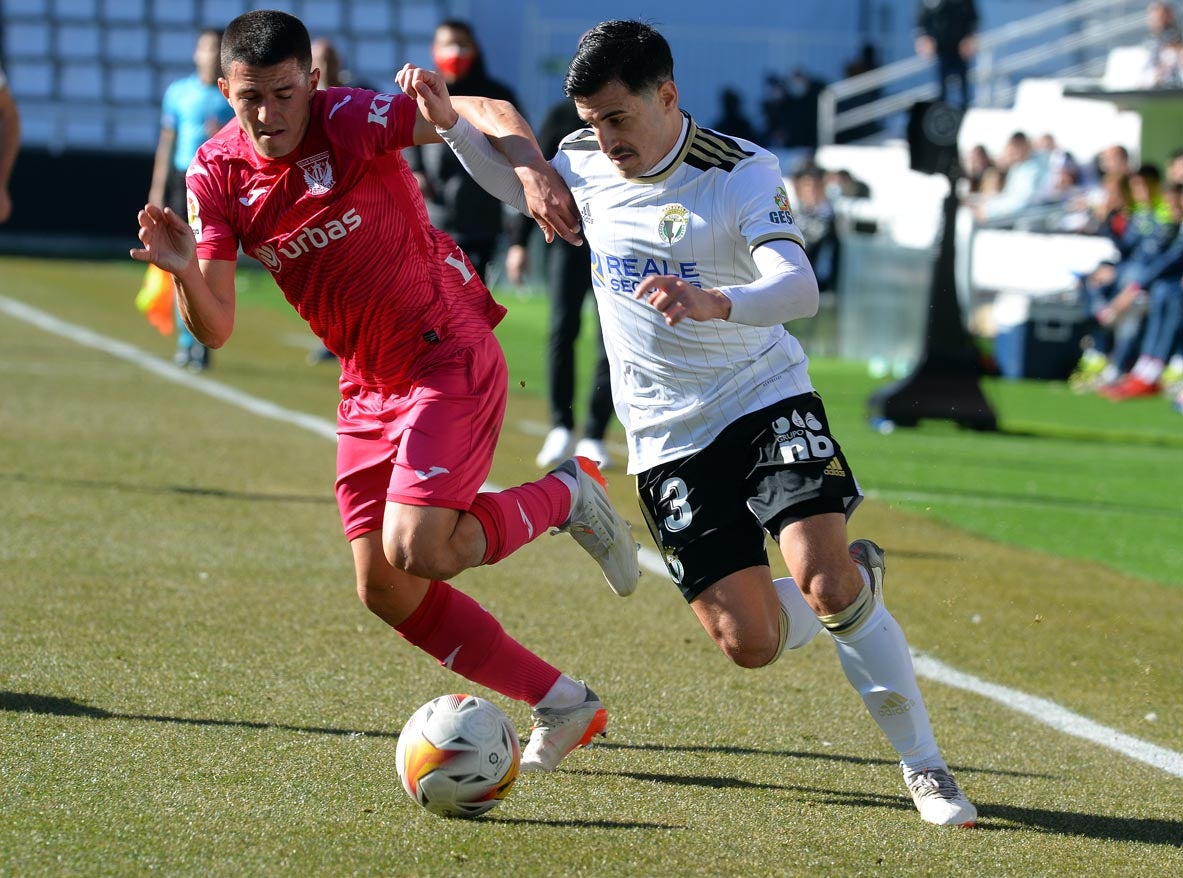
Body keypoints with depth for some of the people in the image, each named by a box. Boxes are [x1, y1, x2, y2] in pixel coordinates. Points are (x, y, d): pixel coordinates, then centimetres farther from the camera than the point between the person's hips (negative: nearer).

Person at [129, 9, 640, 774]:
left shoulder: (351, 122, -18)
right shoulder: (216, 176, -4)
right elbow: (215, 329, -6)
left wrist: (532, 169, -41)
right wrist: (184, 272, -28)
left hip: (451, 360, -7)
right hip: (368, 389, 7)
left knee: (415, 551, -21)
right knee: (384, 591, 6)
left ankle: (568, 497, 7)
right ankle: (563, 706, 19)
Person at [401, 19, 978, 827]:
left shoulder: (743, 174, -16)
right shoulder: (586, 162, -1)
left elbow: (799, 288, -31)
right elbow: (520, 185, 24)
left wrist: (715, 302, -51)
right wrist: (450, 124, 7)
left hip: (766, 398, -4)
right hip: (667, 438, 4)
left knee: (825, 583, -25)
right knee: (751, 641, -9)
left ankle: (926, 767, -8)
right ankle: (857, 583, 26)